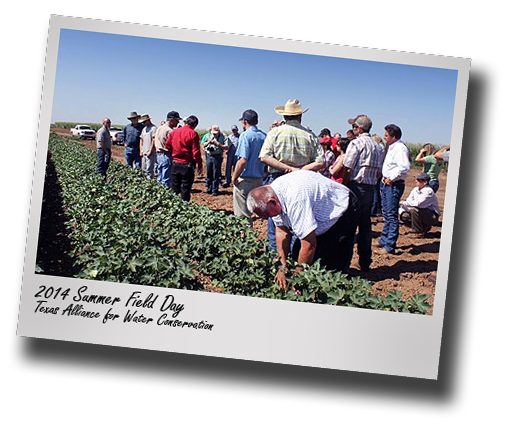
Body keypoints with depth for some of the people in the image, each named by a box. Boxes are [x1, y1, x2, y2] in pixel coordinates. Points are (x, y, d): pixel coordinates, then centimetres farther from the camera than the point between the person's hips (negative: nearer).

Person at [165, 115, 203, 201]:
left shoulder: (174, 132, 3)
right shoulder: (193, 134, -12)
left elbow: (168, 145, 9)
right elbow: (196, 152, -13)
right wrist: (199, 165, -6)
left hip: (175, 164, 4)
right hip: (187, 165, -4)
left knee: (174, 189, 14)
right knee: (185, 189, 5)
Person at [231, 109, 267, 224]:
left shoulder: (246, 135, -14)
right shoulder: (264, 136, 6)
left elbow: (243, 160, -22)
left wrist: (234, 177, -12)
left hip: (245, 180, -7)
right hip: (259, 179, 7)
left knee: (242, 214, 1)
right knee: (249, 211, 20)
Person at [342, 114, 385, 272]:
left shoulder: (356, 143, -10)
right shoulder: (378, 147, 12)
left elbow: (348, 170, -14)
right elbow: (378, 173, 12)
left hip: (355, 187, -7)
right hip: (370, 190, 7)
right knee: (365, 226, 12)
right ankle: (365, 263, 16)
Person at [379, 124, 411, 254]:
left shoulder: (400, 148, -17)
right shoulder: (391, 147, 15)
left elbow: (405, 167, -29)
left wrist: (391, 178, -21)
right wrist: (385, 180, 15)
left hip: (394, 185, -10)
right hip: (386, 183, 10)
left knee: (392, 215, -6)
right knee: (386, 214, 17)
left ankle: (390, 246, -2)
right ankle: (383, 241, 28)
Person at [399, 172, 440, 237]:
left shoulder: (428, 191, -22)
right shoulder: (415, 189, 3)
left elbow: (418, 203, -32)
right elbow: (408, 201, 5)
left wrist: (404, 203, -21)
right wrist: (401, 211, -10)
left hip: (432, 217, -8)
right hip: (421, 214, 8)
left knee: (414, 210, -31)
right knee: (404, 216, -8)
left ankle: (419, 233, -16)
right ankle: (425, 228, 8)